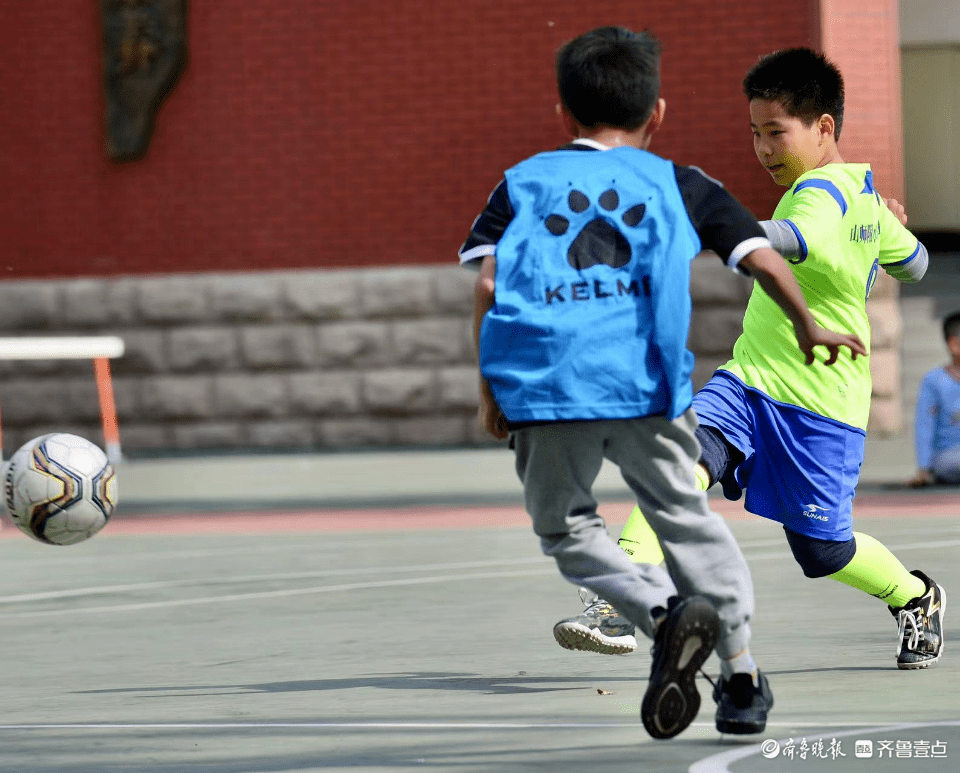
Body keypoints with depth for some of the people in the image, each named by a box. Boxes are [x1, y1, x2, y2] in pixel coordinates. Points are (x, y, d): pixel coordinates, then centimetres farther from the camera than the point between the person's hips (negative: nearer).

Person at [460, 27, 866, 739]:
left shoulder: (521, 183, 19)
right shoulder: (680, 185, 17)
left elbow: (487, 285, 7)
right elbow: (762, 258, 12)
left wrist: (490, 388, 12)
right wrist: (807, 326, 28)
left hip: (544, 386, 0)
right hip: (644, 384, 0)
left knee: (564, 527, 17)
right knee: (685, 518, 17)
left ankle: (665, 612, -6)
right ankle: (742, 673, 16)